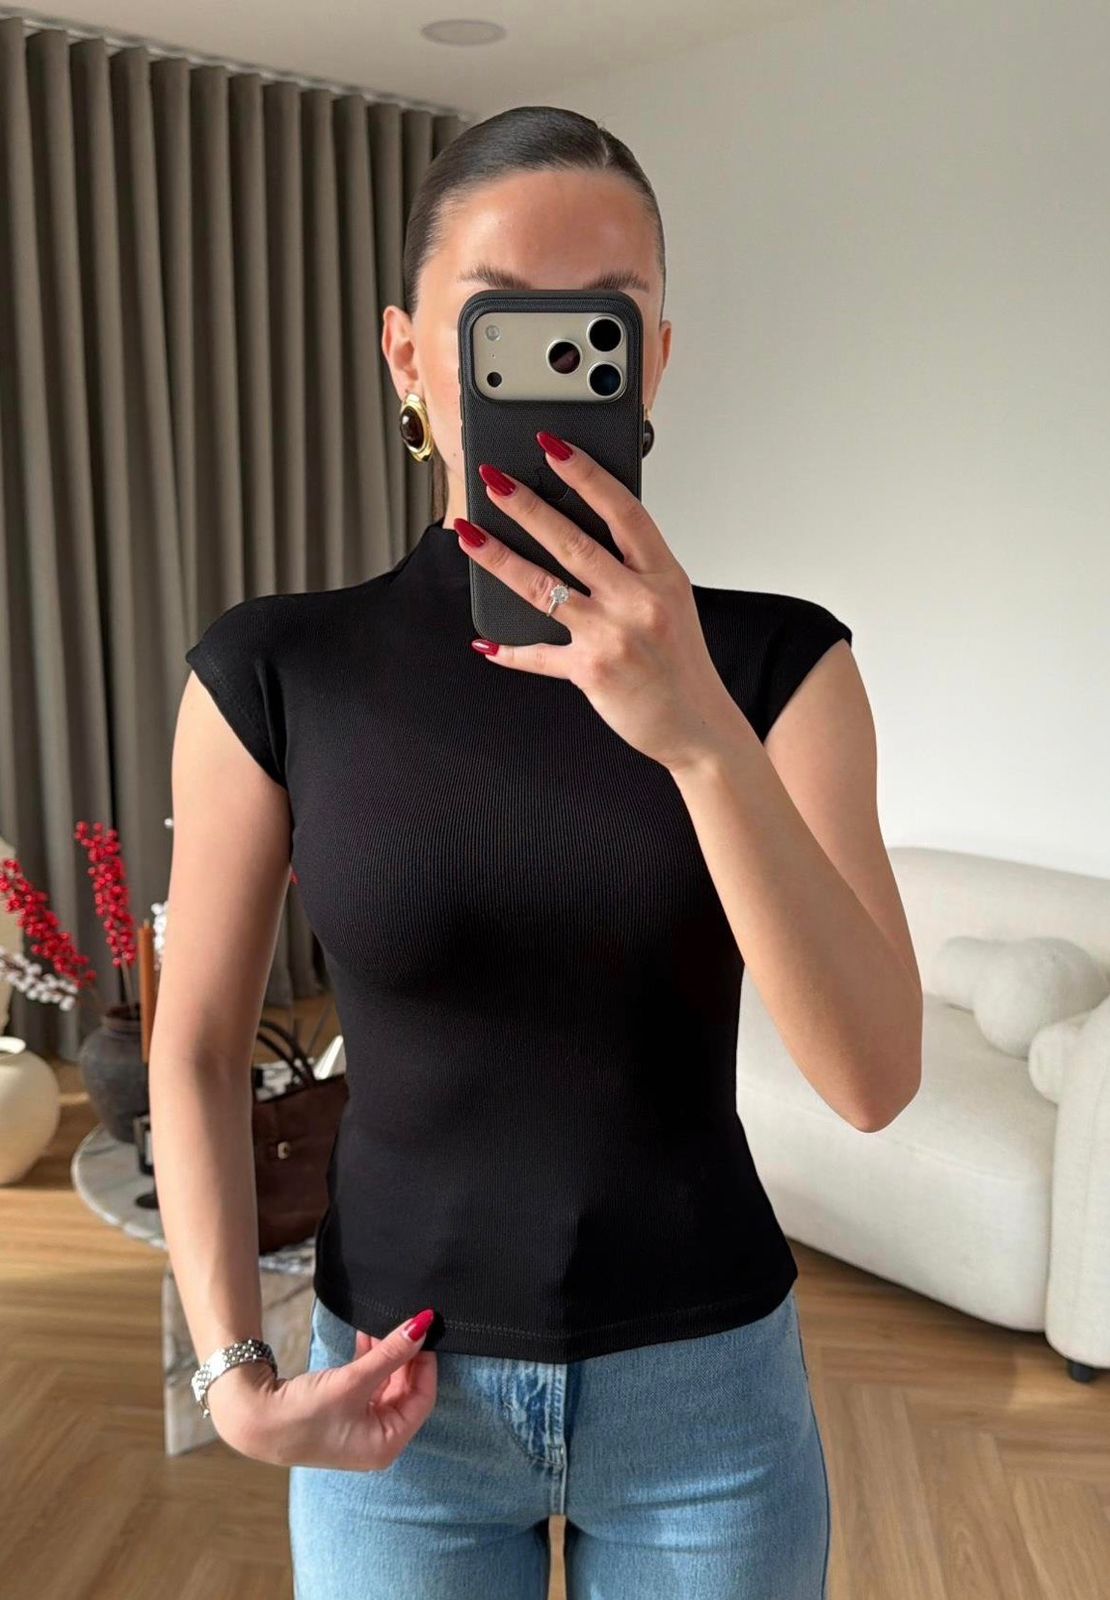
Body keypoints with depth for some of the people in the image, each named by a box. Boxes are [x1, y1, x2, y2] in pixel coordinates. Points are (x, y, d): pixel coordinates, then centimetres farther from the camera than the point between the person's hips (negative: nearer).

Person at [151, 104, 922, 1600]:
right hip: (400, 1394, 0)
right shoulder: (275, 670, -10)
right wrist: (234, 1370, -9)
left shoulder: (780, 660, -11)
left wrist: (699, 731, -31)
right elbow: (197, 1046, -1)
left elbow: (874, 1077, -20)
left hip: (707, 1386, 1)